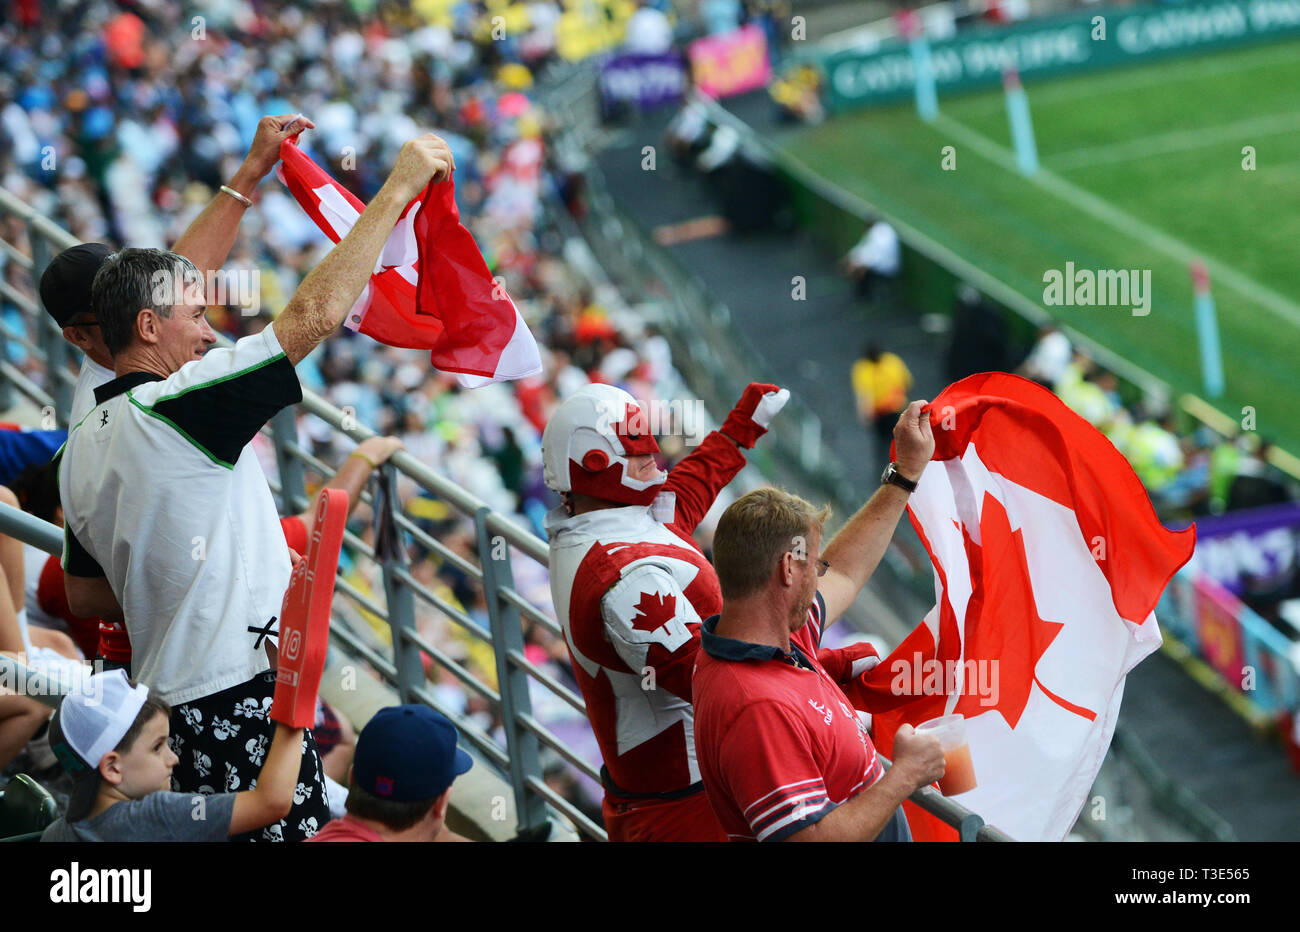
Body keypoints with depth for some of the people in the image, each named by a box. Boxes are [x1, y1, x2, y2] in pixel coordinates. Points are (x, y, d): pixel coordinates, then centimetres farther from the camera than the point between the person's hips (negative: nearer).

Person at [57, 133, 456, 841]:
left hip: (164, 702, 9)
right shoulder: (172, 410, -14)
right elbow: (314, 314, -17)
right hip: (239, 701, -9)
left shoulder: (81, 449, 12)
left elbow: (82, 596, 20)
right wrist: (398, 188, -11)